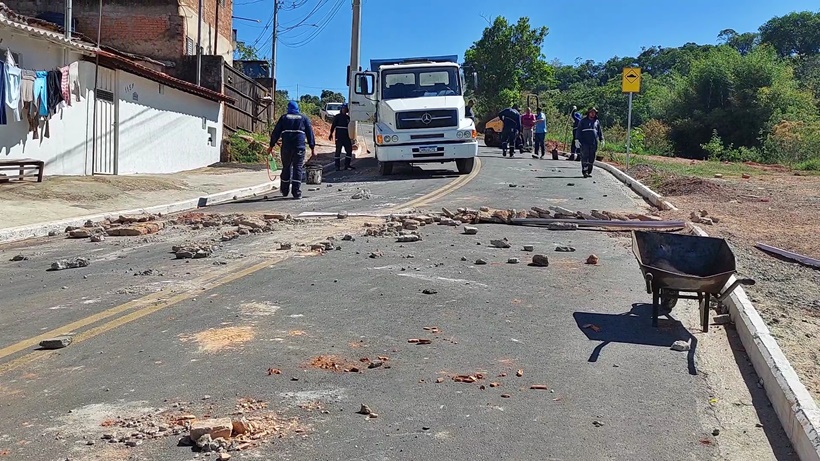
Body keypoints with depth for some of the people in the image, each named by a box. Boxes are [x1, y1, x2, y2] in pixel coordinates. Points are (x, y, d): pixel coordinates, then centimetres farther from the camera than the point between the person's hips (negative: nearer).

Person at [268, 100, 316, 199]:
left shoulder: (284, 117, 11)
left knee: (286, 167, 15)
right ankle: (297, 193, -8)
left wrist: (271, 146, 14)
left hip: (286, 147, 1)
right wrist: (313, 148, 6)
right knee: (298, 168, 0)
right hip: (299, 146, -1)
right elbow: (310, 133, 6)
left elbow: (276, 132, 9)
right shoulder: (304, 118, 11)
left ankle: (285, 190, 26)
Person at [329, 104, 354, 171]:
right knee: (338, 151, -4)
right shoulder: (337, 116, -3)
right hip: (339, 137, -6)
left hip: (346, 137, 6)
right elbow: (333, 125, -7)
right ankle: (337, 166, -1)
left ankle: (347, 165, 14)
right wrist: (331, 134, -16)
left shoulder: (347, 117, 13)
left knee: (349, 150, 6)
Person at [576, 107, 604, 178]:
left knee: (592, 158, 4)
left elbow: (600, 131, 19)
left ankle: (589, 172, 12)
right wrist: (577, 140, -5)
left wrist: (601, 139, 10)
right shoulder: (583, 121, 6)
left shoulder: (597, 121, 15)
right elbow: (579, 131, 4)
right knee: (584, 157, -11)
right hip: (584, 142, -3)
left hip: (594, 143, 3)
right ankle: (585, 172, -13)